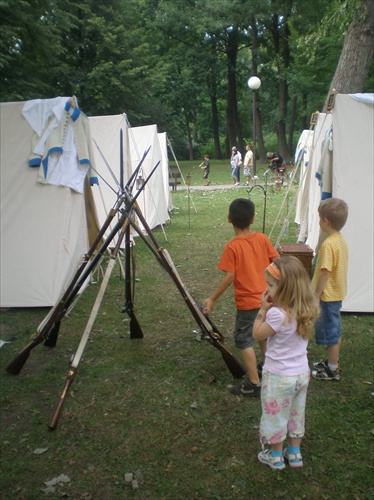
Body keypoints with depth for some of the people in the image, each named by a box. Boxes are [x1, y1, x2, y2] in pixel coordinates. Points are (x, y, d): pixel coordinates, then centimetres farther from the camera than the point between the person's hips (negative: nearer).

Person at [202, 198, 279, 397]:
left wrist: (212, 299, -11)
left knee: (244, 339, 5)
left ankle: (254, 385, 7)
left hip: (248, 302, -6)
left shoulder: (232, 247, -18)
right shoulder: (262, 238, -3)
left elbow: (229, 277, -19)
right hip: (267, 297, 6)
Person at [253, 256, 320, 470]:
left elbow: (258, 335, -15)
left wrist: (263, 309, -13)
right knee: (296, 414, 23)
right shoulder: (307, 310, -7)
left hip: (279, 376, -6)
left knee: (275, 416, 15)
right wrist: (271, 309, -6)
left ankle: (276, 456, 33)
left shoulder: (277, 314, -29)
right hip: (302, 373, 7)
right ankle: (295, 453, 39)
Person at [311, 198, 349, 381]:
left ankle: (332, 370, 16)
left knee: (330, 332, 4)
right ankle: (332, 361, 37)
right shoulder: (341, 239, 4)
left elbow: (325, 272, -24)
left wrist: (316, 295, -16)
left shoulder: (328, 244, -24)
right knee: (334, 330, 21)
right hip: (338, 292, 9)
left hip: (329, 295, -9)